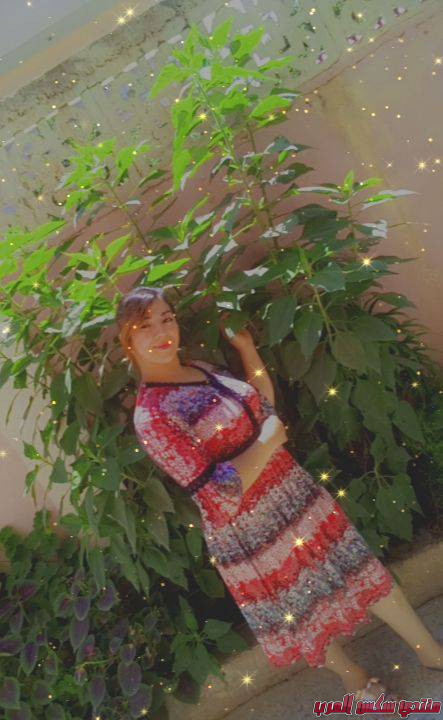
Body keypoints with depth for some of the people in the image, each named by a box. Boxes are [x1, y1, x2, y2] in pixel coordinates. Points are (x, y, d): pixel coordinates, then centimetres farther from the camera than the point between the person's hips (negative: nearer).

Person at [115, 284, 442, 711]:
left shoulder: (204, 368, -1)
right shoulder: (150, 416, -23)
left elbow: (266, 404, 13)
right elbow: (221, 491, -28)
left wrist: (246, 347, 4)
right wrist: (268, 440, -19)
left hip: (295, 493, 7)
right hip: (251, 535, -6)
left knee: (359, 569, 19)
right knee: (303, 612, 18)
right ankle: (355, 679, 48)